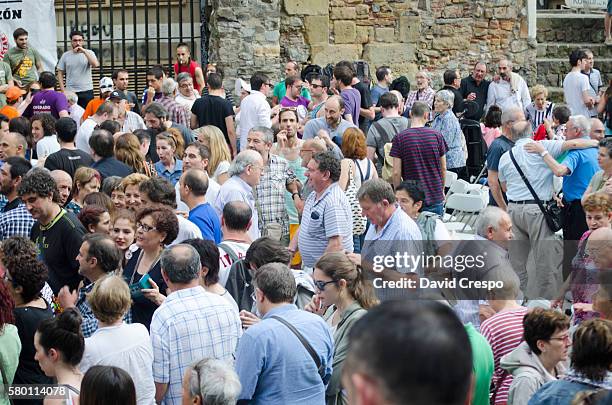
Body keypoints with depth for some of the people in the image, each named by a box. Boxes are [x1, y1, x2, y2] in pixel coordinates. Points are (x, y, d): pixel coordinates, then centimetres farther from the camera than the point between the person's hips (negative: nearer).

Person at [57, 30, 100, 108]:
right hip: (70, 91, 1)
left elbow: (95, 64, -17)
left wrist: (84, 51, -18)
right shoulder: (65, 55, 6)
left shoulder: (89, 53, 3)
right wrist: (63, 90, -3)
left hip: (86, 91, -1)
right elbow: (60, 73, 8)